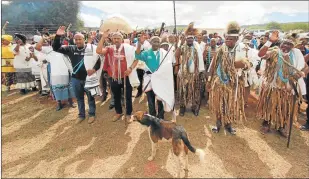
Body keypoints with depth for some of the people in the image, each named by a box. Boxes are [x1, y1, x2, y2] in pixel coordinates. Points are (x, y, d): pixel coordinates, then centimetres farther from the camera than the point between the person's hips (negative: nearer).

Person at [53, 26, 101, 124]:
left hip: (88, 77, -4)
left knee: (90, 97, 10)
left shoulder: (91, 48, -9)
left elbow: (98, 61, -8)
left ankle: (92, 114, 27)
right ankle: (81, 115, 33)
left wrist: (94, 69, -26)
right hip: (76, 78, 4)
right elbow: (56, 48, 1)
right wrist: (58, 36, -12)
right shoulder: (71, 49, 2)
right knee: (79, 98, 17)